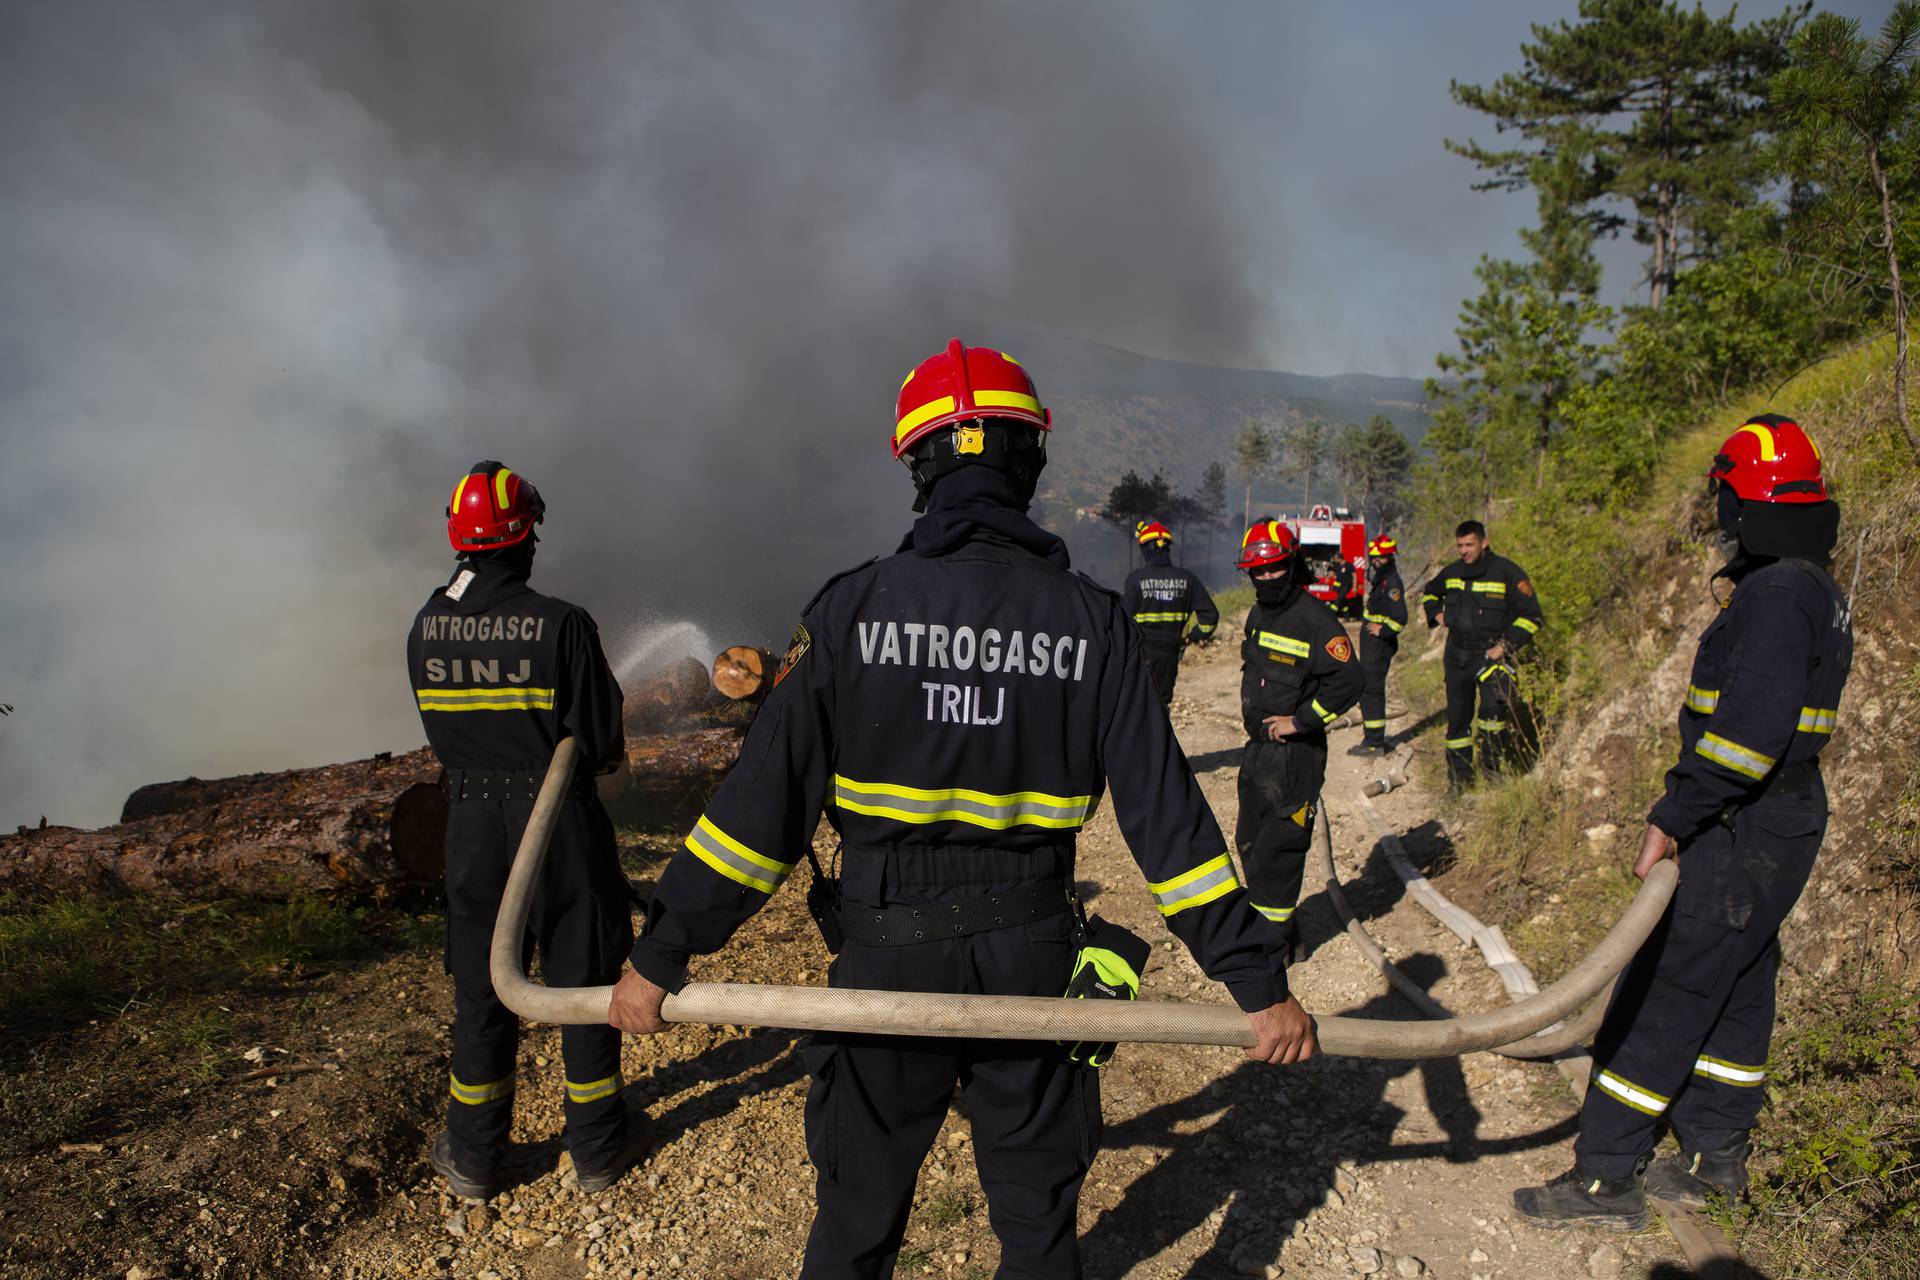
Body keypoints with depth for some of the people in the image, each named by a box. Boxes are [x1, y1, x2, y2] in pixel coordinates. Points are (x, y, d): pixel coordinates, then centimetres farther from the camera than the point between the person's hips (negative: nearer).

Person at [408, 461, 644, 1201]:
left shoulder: (425, 628, -2)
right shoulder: (562, 625, -17)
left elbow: (439, 730, 6)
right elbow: (603, 738, -14)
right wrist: (602, 753, 8)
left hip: (471, 822, 4)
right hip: (559, 818, -4)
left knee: (479, 988, 17)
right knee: (584, 979, 11)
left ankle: (473, 1157, 30)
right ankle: (598, 1147, 24)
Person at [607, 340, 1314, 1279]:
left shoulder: (853, 608, -9)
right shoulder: (1090, 620, -6)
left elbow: (767, 799, -10)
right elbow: (1166, 816, -7)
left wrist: (663, 954, -2)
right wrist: (1257, 978, 0)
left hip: (889, 959, -1)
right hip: (1031, 956, 1)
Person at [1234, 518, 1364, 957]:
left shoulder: (1316, 619, -16)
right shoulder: (1258, 614, 11)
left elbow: (1347, 684, -22)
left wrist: (1299, 721, -18)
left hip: (1295, 753, -9)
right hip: (1257, 748, 9)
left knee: (1277, 848, -5)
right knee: (1249, 842, 16)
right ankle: (1270, 924, 32)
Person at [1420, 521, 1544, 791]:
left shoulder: (1506, 573, -8)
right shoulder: (1452, 573, 7)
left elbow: (1531, 616, -6)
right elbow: (1429, 592, 30)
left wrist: (1506, 645, -14)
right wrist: (1436, 614, 10)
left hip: (1491, 652, -5)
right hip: (1457, 654, 5)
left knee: (1495, 704, -27)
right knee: (1457, 715, 9)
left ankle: (1493, 764, -10)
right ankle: (1459, 774, 22)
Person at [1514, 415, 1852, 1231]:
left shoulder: (1777, 594, -20)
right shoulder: (1813, 590, 13)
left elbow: (1750, 726, -28)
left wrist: (1672, 819, -20)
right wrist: (1688, 816, 14)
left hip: (1742, 840, -10)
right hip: (1777, 829, 10)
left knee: (1660, 1000, -4)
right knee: (1734, 994, 19)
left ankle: (1605, 1178, 4)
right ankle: (1716, 1156, 33)